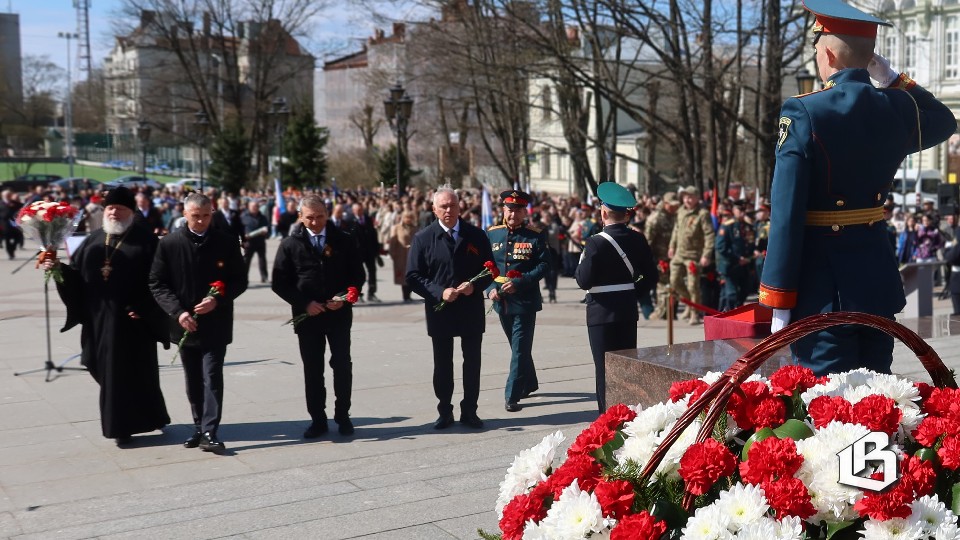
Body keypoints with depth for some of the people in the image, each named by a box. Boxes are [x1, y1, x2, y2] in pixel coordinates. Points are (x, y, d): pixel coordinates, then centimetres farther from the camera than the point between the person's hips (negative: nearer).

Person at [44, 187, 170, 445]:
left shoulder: (145, 240, -3)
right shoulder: (94, 240, 12)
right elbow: (77, 273, 9)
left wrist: (144, 309, -17)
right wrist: (59, 268, -11)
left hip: (132, 319, -5)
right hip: (101, 319, 5)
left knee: (133, 372, 0)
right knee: (110, 372, 9)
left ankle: (127, 425, 12)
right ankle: (121, 424, 21)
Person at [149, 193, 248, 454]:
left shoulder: (226, 243, -3)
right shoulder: (169, 244, -2)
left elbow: (240, 281, 2)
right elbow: (157, 283, -1)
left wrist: (218, 300, -15)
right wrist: (178, 312, -13)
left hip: (215, 324, -2)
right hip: (184, 324, 2)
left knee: (212, 377, -8)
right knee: (193, 381, 12)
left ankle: (209, 432, -7)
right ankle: (200, 427, 24)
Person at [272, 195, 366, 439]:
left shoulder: (343, 241, 1)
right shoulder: (290, 245, 0)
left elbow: (358, 275, 5)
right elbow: (279, 283, 0)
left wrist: (343, 297, -12)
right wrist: (304, 303, -11)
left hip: (339, 314, 0)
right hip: (307, 315, 0)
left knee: (342, 366, 3)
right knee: (312, 370, 6)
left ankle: (342, 416, 15)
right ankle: (318, 419, 14)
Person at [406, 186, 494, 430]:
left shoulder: (476, 235, 2)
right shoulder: (423, 238, -1)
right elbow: (413, 276, -4)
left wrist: (474, 285, -14)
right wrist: (439, 292, -17)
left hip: (471, 309, 1)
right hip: (439, 309, -1)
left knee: (472, 362, 8)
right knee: (442, 363, 7)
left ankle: (469, 411, 20)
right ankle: (445, 412, 19)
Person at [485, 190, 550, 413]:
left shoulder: (536, 235, -4)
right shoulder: (491, 234, 6)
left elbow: (544, 265, -9)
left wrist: (519, 283, -19)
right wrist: (490, 288, -7)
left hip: (525, 301, -4)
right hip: (501, 301, 4)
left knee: (520, 348, -6)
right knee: (518, 346, 18)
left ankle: (512, 396, -3)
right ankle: (529, 384, 35)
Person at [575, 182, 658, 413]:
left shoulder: (596, 243, -16)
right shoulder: (638, 240, 1)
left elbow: (584, 281, -15)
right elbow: (651, 277, 5)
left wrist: (580, 264, 3)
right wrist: (632, 292, 14)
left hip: (601, 314, -5)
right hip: (628, 312, 5)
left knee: (605, 368, 2)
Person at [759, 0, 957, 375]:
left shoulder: (801, 113, -15)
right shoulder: (899, 108, 1)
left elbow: (786, 215, -17)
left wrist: (779, 304, -12)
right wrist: (892, 79, 19)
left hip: (821, 287, -5)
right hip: (878, 279, 6)